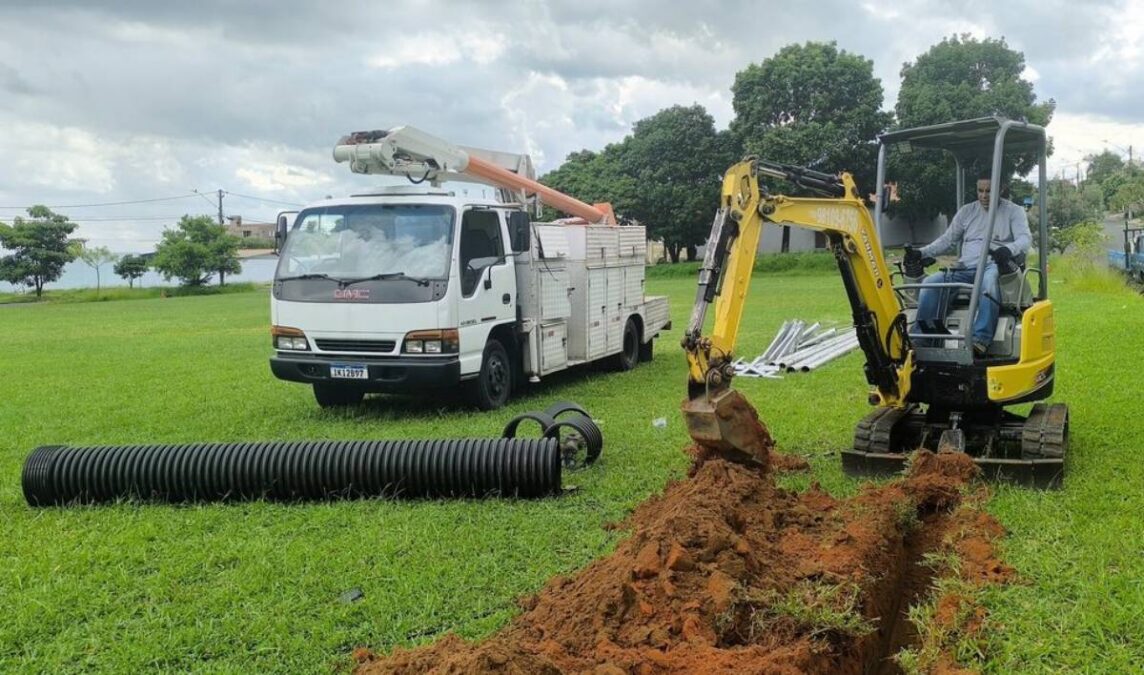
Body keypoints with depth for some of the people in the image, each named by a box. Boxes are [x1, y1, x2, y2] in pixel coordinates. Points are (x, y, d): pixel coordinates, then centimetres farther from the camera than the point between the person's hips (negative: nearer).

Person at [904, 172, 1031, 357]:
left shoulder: (1014, 211, 10)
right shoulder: (967, 211, 20)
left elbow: (1025, 239, -6)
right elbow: (947, 240, 20)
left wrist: (1008, 250, -30)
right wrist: (921, 253, 2)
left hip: (995, 267, -4)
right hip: (965, 269, 4)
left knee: (989, 280, -41)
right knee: (930, 283, -23)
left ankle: (980, 341, -52)